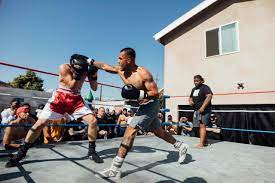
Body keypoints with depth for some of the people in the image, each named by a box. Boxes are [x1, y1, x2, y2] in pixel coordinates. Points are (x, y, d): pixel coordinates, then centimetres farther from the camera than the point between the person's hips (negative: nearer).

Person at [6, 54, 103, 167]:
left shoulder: (87, 69, -9)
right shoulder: (64, 68, -15)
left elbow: (94, 88, -6)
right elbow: (71, 86, -17)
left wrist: (94, 74, -21)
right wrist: (78, 74, -27)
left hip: (76, 99, 2)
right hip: (60, 98, -2)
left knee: (93, 121, -12)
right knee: (40, 124, -5)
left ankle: (92, 151, 5)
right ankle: (21, 152, 19)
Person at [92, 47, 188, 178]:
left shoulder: (143, 73, -23)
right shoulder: (121, 70, -2)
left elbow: (156, 93, -22)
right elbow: (104, 66, 7)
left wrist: (140, 94, -35)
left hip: (151, 105, -9)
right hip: (144, 106, 9)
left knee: (130, 131, -16)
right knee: (158, 131, 20)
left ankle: (115, 169, -8)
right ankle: (181, 146, 42)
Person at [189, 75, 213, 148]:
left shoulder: (205, 87, -6)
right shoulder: (194, 89, 18)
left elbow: (209, 96, -20)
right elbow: (191, 97, 28)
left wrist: (203, 107, -25)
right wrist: (190, 101, 3)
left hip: (204, 110, -8)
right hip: (196, 110, 8)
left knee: (202, 126, -11)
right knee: (200, 126, 13)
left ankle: (201, 144, -10)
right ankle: (205, 141, 26)